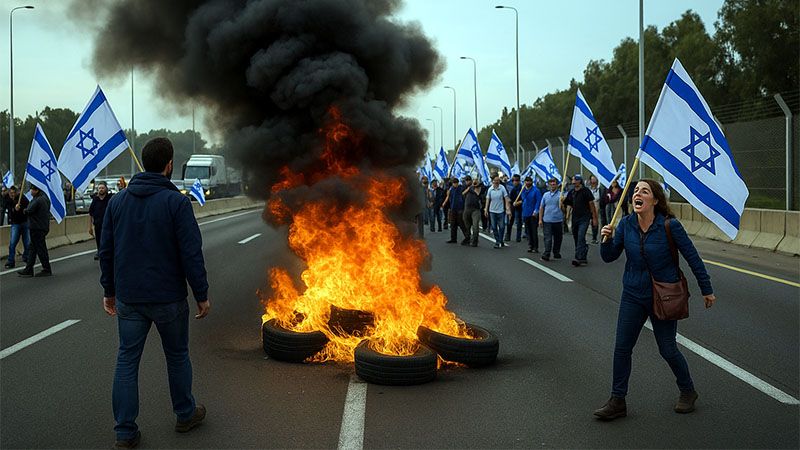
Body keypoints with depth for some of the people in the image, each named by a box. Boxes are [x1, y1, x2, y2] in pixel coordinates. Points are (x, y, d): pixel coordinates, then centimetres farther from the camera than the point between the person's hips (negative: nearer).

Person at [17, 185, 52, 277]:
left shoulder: (38, 201, -20)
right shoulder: (45, 198, 12)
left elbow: (28, 211, -16)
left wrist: (21, 209, 2)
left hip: (37, 229, -10)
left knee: (41, 249, -2)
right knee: (33, 248, 13)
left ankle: (47, 270, 5)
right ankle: (28, 270, 17)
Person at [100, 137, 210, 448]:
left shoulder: (117, 201, 3)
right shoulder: (176, 202, -13)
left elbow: (106, 251, 7)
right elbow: (191, 254, -15)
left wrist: (109, 290, 17)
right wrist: (202, 295, -6)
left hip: (128, 297, 4)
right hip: (168, 298, -3)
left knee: (127, 359, 8)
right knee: (177, 355, 15)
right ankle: (186, 414, 31)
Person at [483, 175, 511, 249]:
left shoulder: (502, 188, -6)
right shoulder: (490, 189, -1)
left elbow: (506, 199, -6)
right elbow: (487, 200, 5)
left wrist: (508, 209, -12)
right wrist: (486, 209, 0)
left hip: (501, 210, -2)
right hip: (492, 211, 2)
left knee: (502, 226, 0)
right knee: (494, 227, 3)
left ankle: (500, 240, 17)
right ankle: (497, 241, 14)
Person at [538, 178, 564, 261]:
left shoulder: (560, 195, 1)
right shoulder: (545, 195, 10)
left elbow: (563, 208, -1)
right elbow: (541, 207, 12)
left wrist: (562, 202, -22)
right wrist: (540, 219, 6)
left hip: (558, 220, -1)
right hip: (547, 220, 1)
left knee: (557, 238, 9)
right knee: (547, 238, -5)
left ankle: (556, 253, 22)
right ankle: (546, 254, -9)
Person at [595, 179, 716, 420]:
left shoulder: (670, 226, -17)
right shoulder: (626, 224, -5)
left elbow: (692, 258, -7)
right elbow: (609, 257, 1)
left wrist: (706, 290, 0)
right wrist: (607, 239, -20)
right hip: (633, 295, 4)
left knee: (668, 350, 6)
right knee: (622, 347, 1)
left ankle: (688, 391, 32)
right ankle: (617, 402, 12)